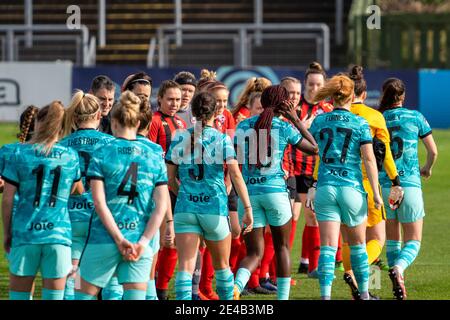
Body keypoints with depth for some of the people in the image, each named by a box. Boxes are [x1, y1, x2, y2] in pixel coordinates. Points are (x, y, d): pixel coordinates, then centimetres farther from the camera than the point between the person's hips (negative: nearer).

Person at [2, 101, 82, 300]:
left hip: (25, 233, -1)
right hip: (59, 232, 1)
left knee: (18, 295, 7)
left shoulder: (20, 153, -1)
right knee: (53, 296, 4)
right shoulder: (70, 156, 4)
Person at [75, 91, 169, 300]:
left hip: (104, 239, -2)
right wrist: (143, 242, -4)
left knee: (85, 293, 9)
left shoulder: (102, 154, -1)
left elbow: (99, 202, -8)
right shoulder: (154, 156, 7)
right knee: (135, 297, -1)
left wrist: (119, 239, -9)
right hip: (140, 240, 2)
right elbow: (162, 206, 0)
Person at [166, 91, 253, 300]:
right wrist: (248, 208, -7)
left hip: (185, 208, 1)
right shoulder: (222, 139, -3)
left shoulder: (179, 139, 4)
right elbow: (236, 175, -10)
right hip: (215, 208, -1)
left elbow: (170, 178, 8)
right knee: (221, 265, 18)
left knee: (185, 266, -7)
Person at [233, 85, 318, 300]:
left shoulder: (243, 126, 4)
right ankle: (282, 296, 16)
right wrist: (296, 121, 11)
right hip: (275, 191, -2)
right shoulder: (284, 127, -2)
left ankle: (237, 284, -25)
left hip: (248, 192, 2)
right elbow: (314, 148, 9)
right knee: (282, 247, 16)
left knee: (254, 253, 4)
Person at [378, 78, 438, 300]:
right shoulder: (415, 117, 1)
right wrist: (428, 169, 27)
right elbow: (433, 151, 6)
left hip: (384, 185, 2)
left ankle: (398, 288, 13)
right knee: (413, 240, 4)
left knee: (392, 239, 16)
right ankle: (398, 268, -26)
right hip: (410, 184, -2)